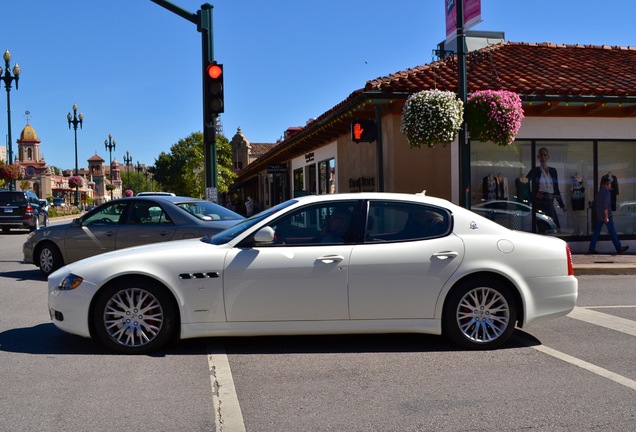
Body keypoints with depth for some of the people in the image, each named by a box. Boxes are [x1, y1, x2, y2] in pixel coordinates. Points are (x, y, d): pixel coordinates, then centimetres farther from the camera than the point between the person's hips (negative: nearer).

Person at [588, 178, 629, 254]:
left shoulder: (599, 193, 12)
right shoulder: (607, 192, -12)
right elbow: (606, 205, -19)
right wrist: (606, 217, -20)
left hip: (599, 216, 7)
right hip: (606, 215, -7)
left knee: (596, 232, 5)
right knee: (612, 232, 1)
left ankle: (591, 249, 2)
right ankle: (619, 248, 8)